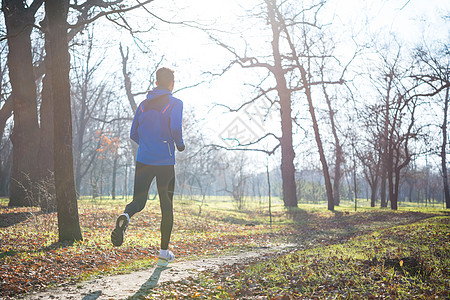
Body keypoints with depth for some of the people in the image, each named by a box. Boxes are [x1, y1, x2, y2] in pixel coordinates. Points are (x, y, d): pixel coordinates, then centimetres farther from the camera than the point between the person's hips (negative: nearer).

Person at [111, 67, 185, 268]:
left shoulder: (143, 105, 13)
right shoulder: (175, 104, -2)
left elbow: (133, 134, 14)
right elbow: (175, 128, -19)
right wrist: (180, 144, 0)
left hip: (143, 160, 4)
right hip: (165, 161, -3)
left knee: (138, 201, 7)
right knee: (166, 206, 9)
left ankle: (125, 217, -30)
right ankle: (164, 253, 13)